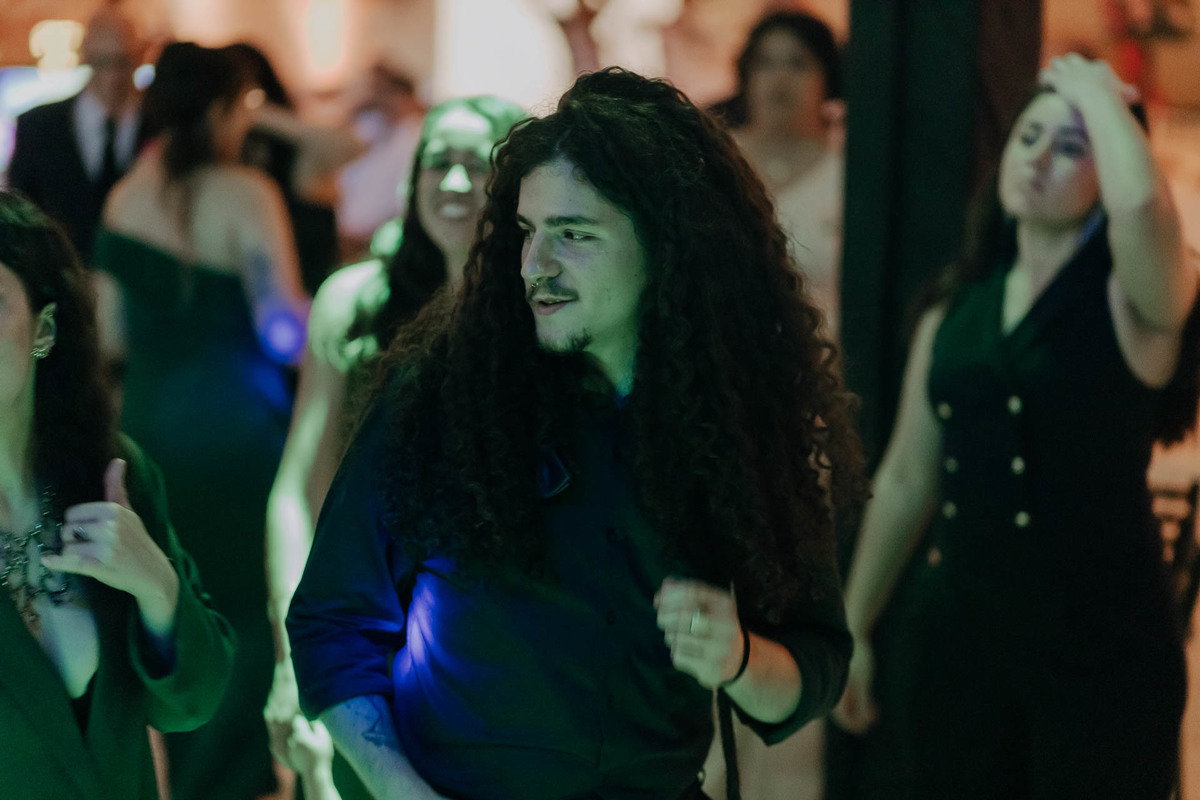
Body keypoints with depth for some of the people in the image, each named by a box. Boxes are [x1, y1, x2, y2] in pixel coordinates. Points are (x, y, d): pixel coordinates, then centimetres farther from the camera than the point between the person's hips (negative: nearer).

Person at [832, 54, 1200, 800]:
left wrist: (1097, 91, -13)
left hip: (1101, 644, -4)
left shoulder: (1130, 303, -6)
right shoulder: (955, 313, 9)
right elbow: (906, 480, 15)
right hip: (957, 632, 4)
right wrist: (854, 628, 17)